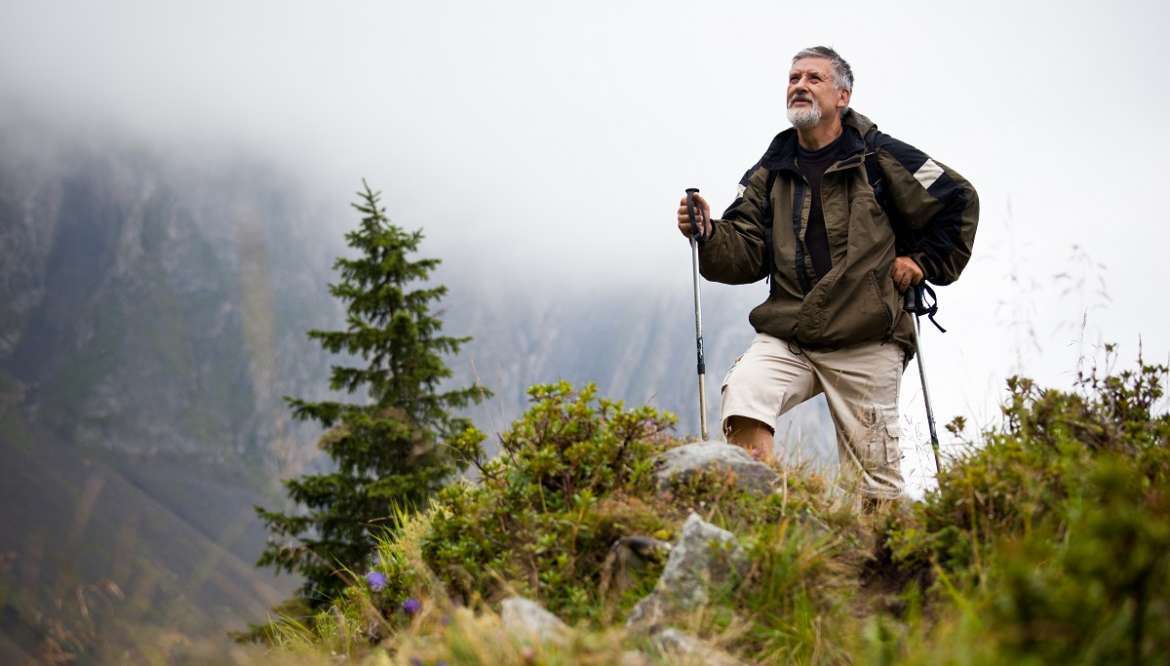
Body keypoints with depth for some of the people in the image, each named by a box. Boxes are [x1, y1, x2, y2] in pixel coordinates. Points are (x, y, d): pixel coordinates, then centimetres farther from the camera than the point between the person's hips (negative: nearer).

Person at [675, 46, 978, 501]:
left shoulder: (880, 158, -1)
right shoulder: (771, 171, 12)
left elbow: (959, 202, 6)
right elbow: (747, 254, 5)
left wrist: (924, 261, 2)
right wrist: (708, 235, -13)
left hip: (866, 346, -3)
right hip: (786, 337, 3)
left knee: (874, 482, 1)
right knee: (742, 393, -27)